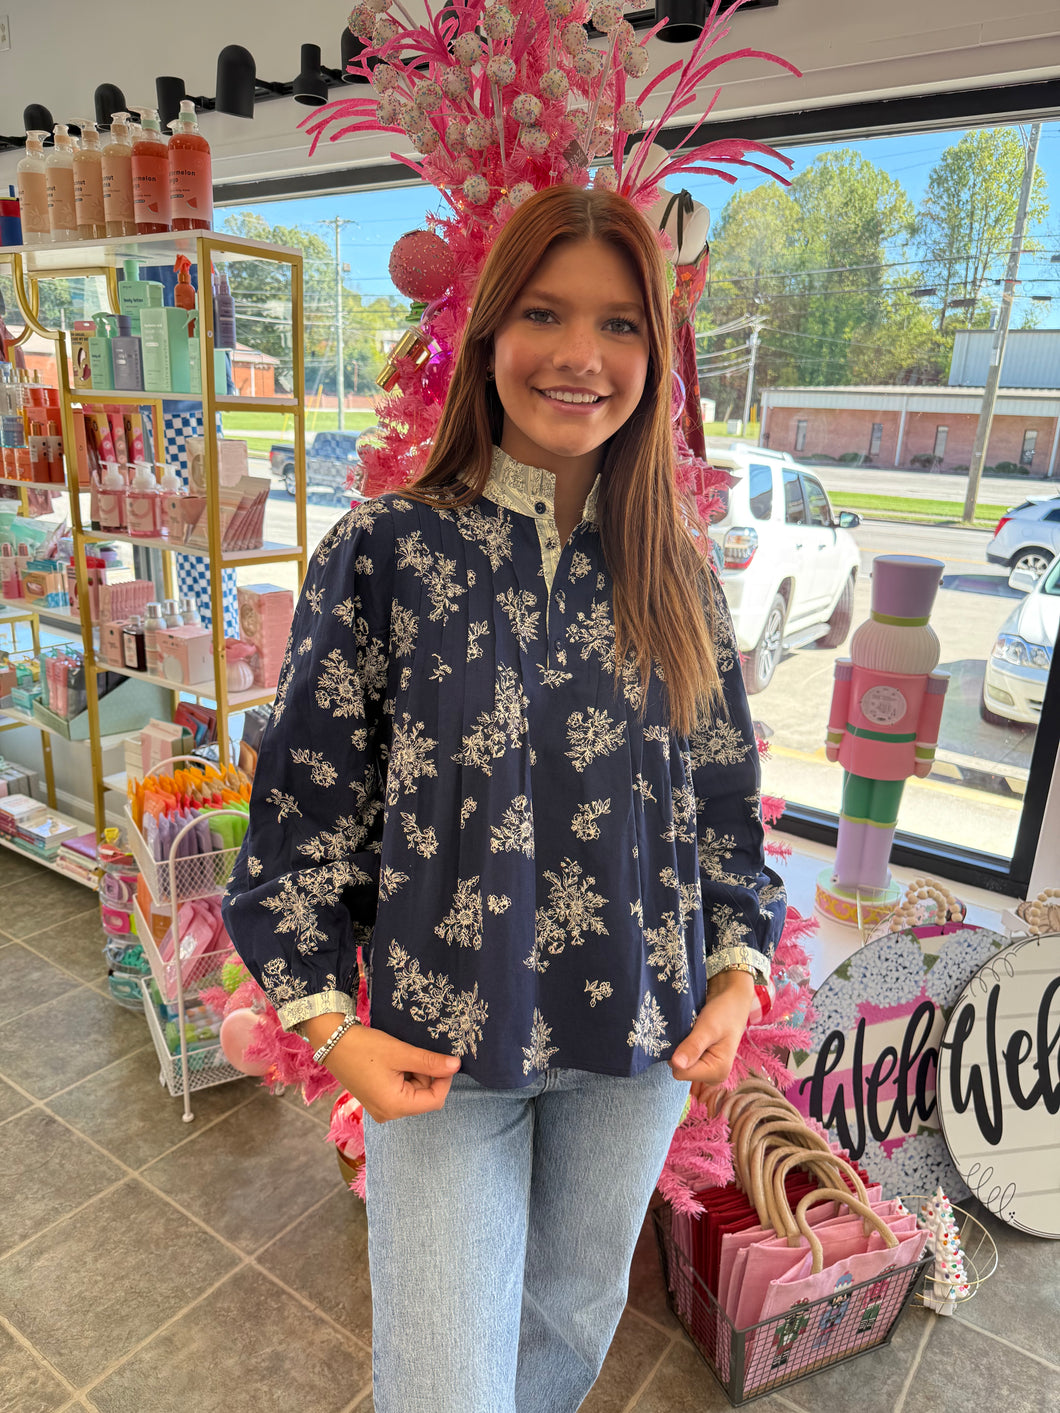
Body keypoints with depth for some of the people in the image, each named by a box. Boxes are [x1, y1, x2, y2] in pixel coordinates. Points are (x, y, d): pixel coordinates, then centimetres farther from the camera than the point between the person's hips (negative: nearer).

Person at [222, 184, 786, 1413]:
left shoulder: (673, 569, -1)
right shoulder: (384, 551, -11)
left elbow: (721, 791, 7)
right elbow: (307, 795, -6)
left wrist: (735, 971, 1)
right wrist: (328, 1022, -8)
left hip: (639, 1035, 4)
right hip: (437, 1040, -3)